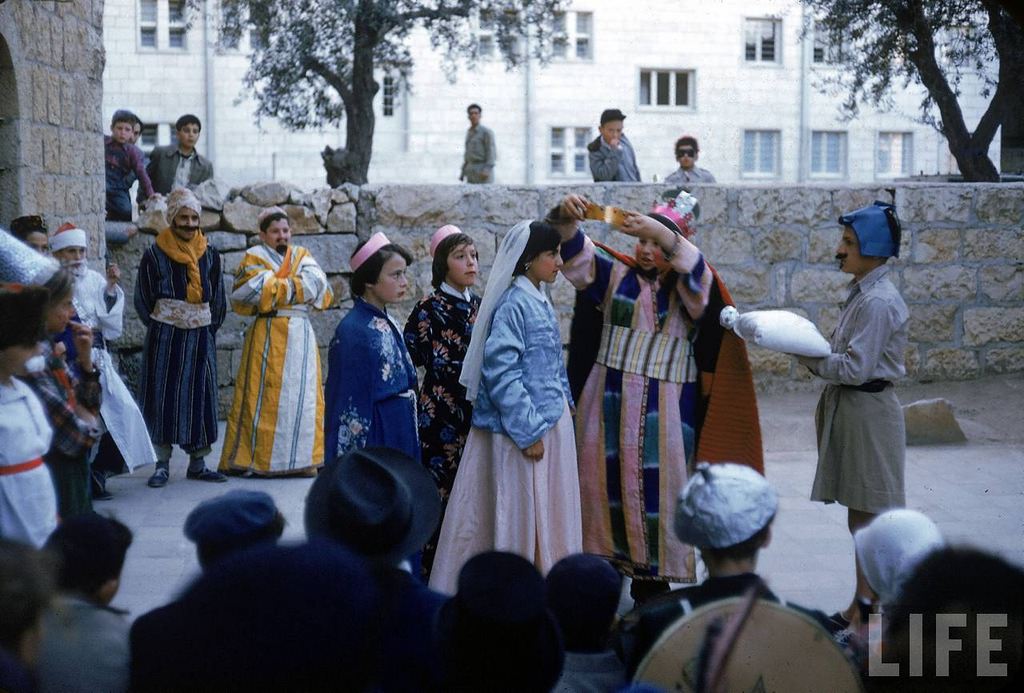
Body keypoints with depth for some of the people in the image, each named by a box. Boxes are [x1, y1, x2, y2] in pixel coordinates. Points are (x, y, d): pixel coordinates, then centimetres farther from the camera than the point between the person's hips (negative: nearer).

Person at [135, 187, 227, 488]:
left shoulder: (210, 255, 7)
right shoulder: (155, 255, -2)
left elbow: (218, 299, 13)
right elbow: (143, 299, 2)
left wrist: (209, 329, 5)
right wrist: (160, 330, -1)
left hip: (201, 337, 3)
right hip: (164, 338, -3)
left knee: (200, 395, 3)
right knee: (163, 395, -3)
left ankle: (197, 463, 11)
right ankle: (162, 464, 3)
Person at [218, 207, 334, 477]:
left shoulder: (301, 255, 16)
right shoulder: (255, 257, 3)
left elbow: (317, 283, -3)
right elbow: (257, 290, -15)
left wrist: (277, 285, -8)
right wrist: (295, 286, -6)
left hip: (301, 335, 4)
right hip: (268, 335, -4)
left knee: (302, 394, 2)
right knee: (265, 395, -6)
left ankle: (301, 458, 7)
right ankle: (247, 458, -2)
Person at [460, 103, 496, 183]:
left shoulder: (486, 132, -7)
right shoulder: (469, 132, 17)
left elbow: (491, 152, -12)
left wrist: (487, 170, -23)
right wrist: (463, 172, 17)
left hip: (483, 171, -7)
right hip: (471, 172, 7)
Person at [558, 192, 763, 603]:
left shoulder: (691, 289, 1)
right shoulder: (618, 276, 9)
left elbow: (694, 269, -21)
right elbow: (578, 255, -3)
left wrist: (659, 230, -37)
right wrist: (568, 219, -24)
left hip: (664, 410, -2)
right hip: (610, 402, 3)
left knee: (655, 489, -3)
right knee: (605, 481, 2)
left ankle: (651, 581, 4)